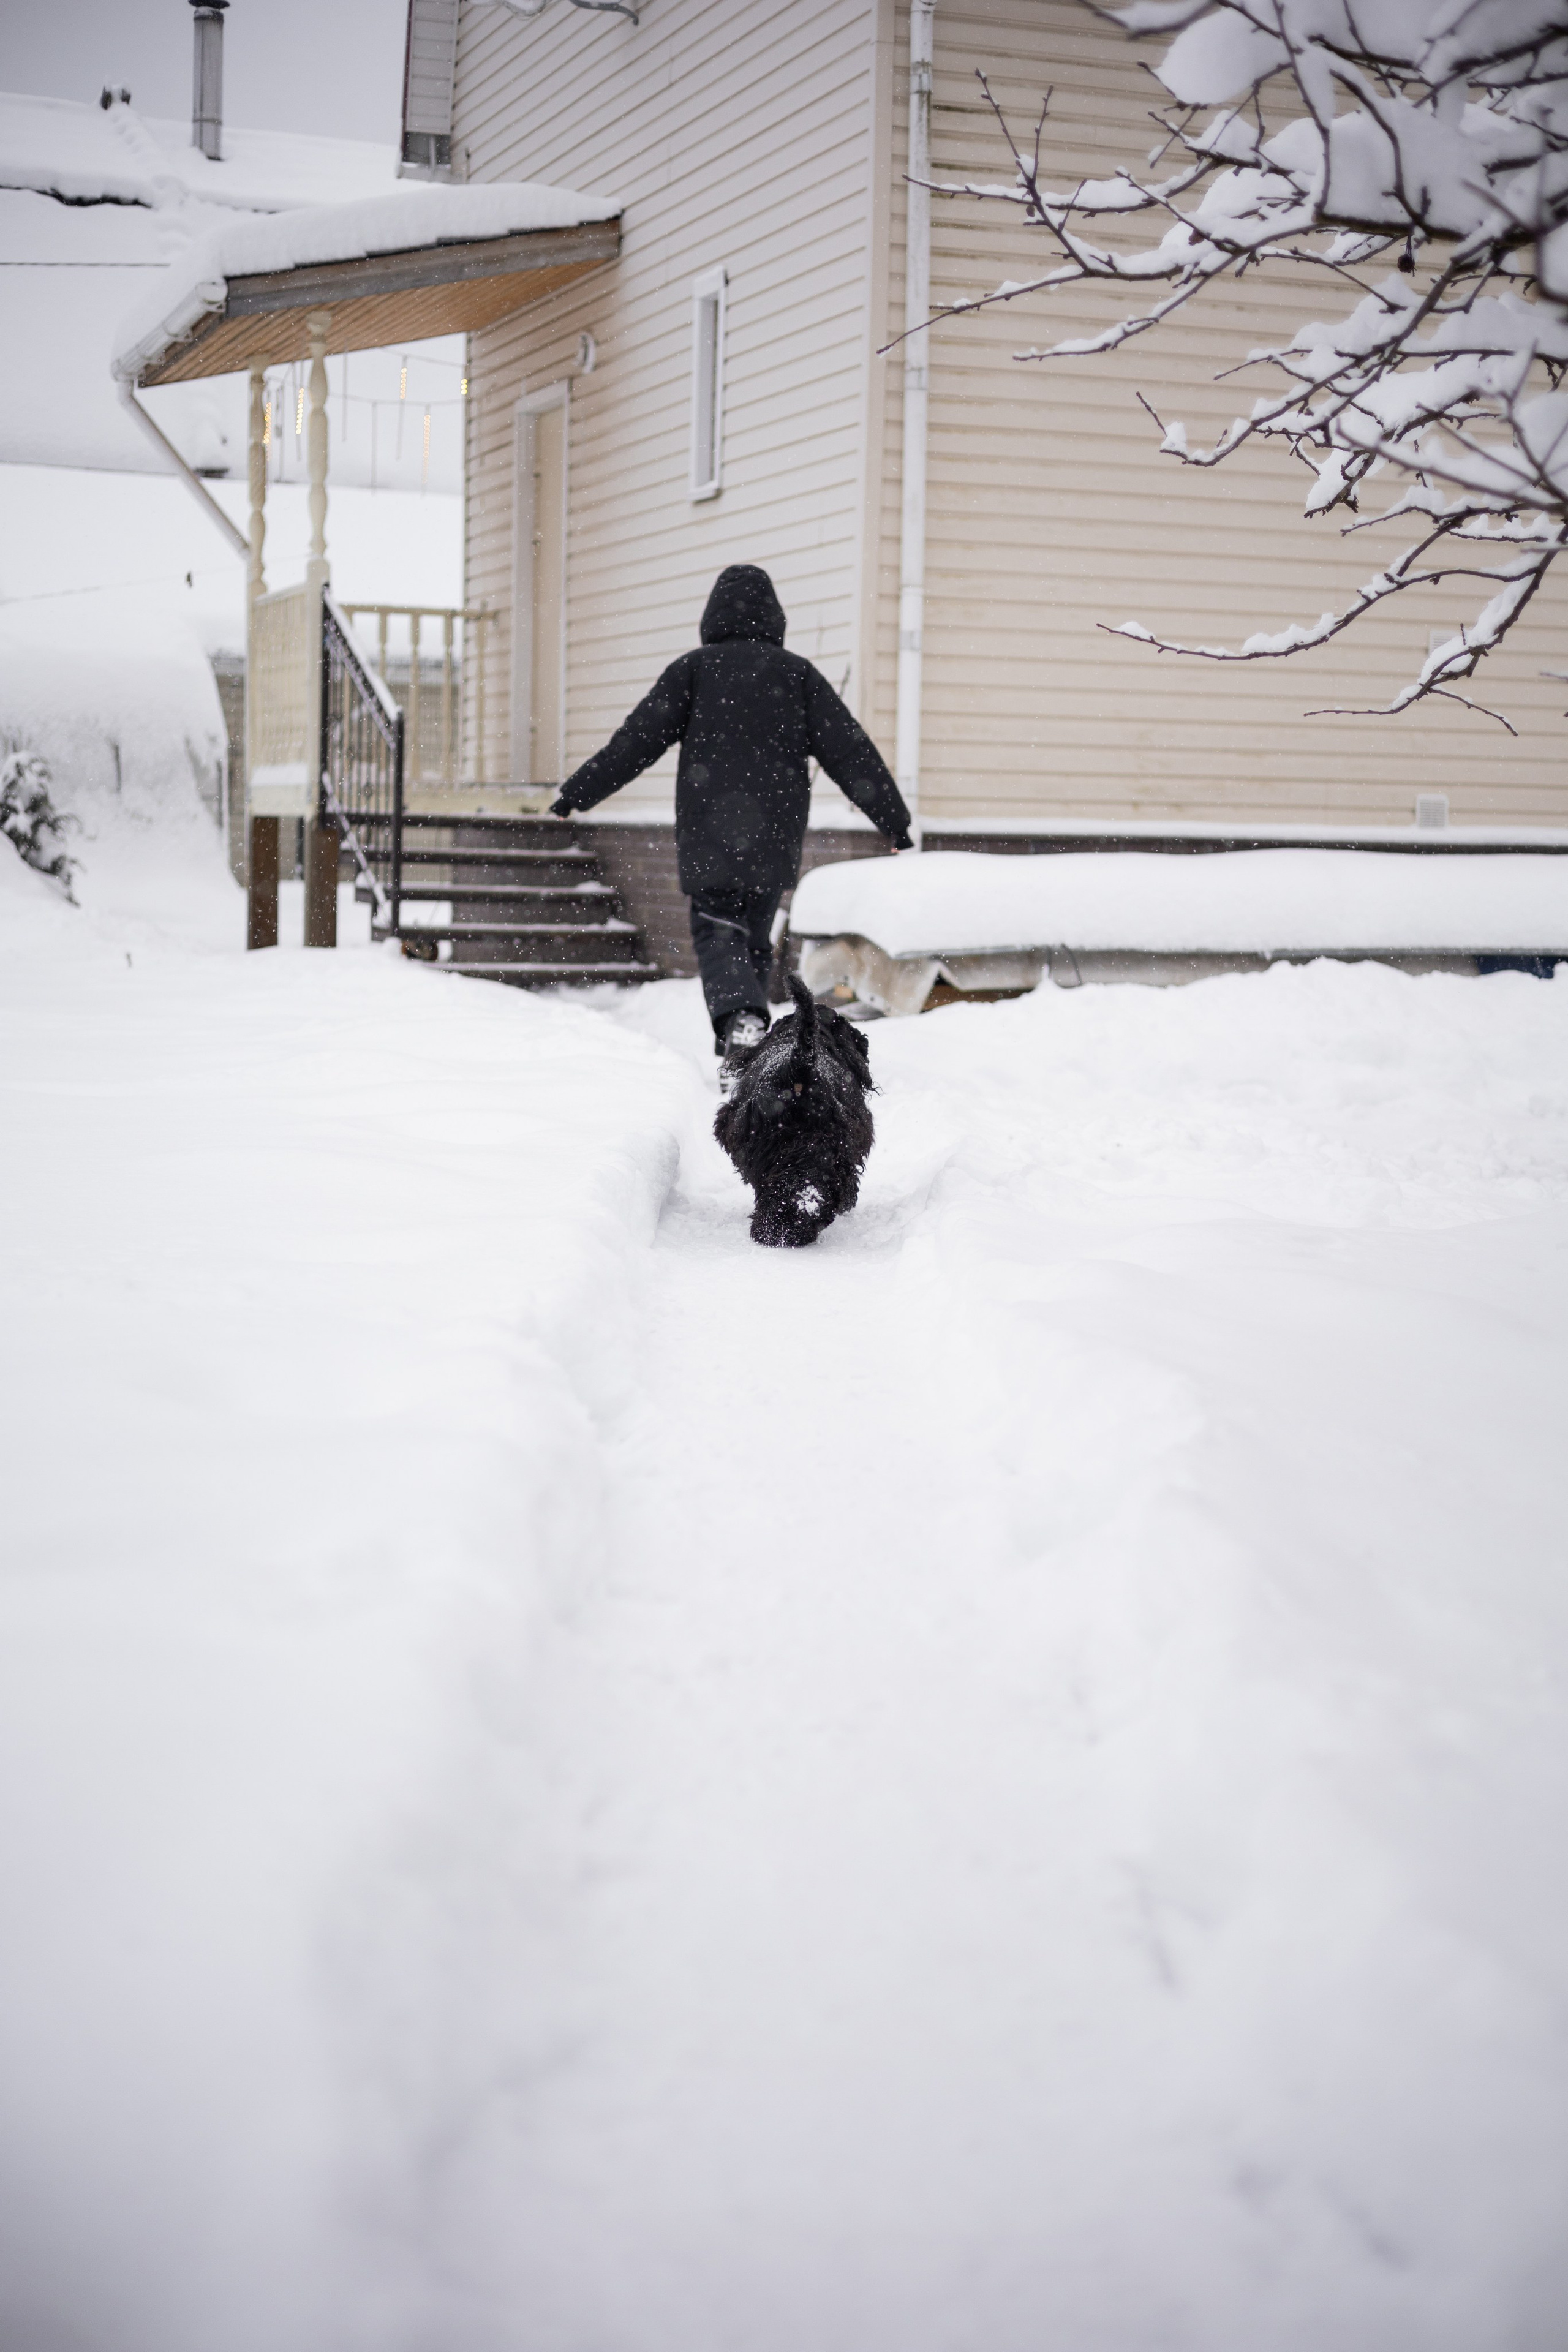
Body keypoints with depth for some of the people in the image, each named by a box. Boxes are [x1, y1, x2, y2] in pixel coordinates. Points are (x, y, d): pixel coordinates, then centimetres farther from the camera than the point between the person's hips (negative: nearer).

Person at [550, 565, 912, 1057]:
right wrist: (895, 822, 8)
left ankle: (738, 1015, -25)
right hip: (775, 840, 2)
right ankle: (741, 1047, 15)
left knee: (717, 933, 4)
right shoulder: (798, 673, 6)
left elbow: (637, 741, -5)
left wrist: (577, 794, 2)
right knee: (755, 937, 16)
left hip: (709, 836, -2)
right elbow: (850, 752, 4)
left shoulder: (694, 669, -1)